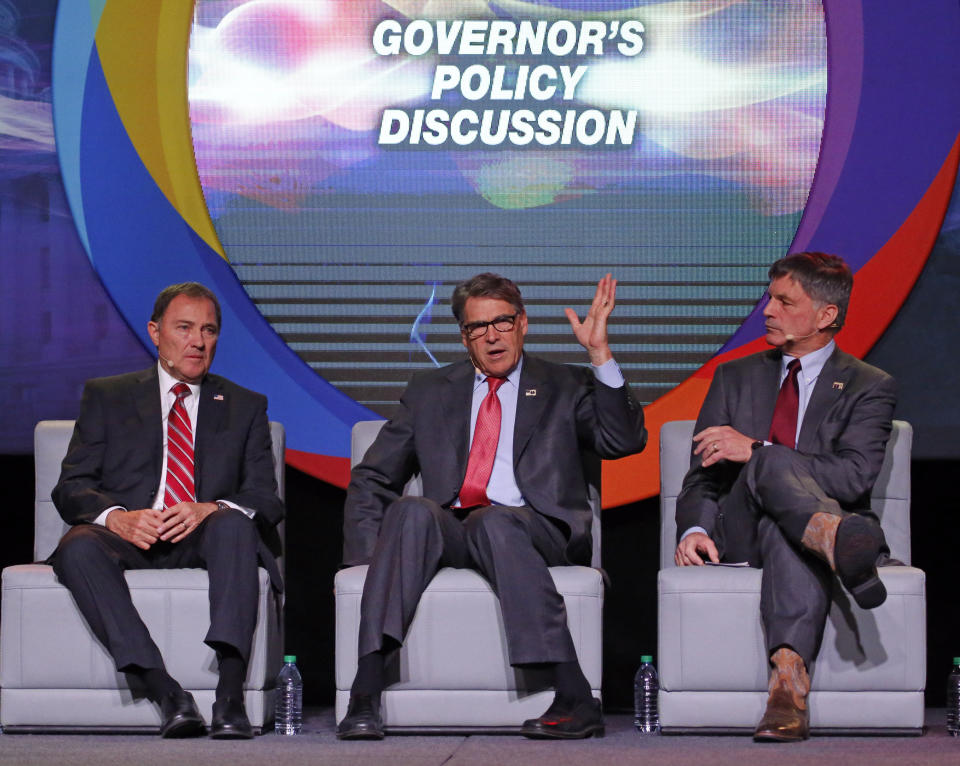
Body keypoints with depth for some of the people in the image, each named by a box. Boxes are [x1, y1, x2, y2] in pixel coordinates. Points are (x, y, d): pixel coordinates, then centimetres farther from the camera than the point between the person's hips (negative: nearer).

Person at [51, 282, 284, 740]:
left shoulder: (245, 408, 19)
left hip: (204, 542, 0)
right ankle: (165, 692, -41)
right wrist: (117, 517, -18)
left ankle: (230, 695, -45)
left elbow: (265, 499, 7)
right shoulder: (106, 397, 16)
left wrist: (212, 510, -17)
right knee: (78, 546, -34)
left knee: (234, 524, -35)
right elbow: (72, 488, 6)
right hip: (128, 539, 0)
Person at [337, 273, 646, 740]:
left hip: (534, 532, -2)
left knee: (493, 521, -37)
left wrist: (599, 352, -6)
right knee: (412, 511, -32)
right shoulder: (429, 393, 23)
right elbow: (371, 480, 20)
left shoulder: (564, 387, 18)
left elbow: (624, 441, 1)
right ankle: (364, 696, -42)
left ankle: (575, 698, -42)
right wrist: (365, 556, 3)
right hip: (448, 534, 2)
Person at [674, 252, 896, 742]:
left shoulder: (868, 388, 9)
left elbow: (855, 477, -9)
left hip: (799, 532, -2)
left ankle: (788, 679, -60)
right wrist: (695, 529, -8)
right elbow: (703, 477, 16)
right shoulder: (735, 378, 21)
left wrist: (755, 449, -16)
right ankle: (845, 548, -66)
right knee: (770, 467, -33)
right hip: (737, 533, 2)